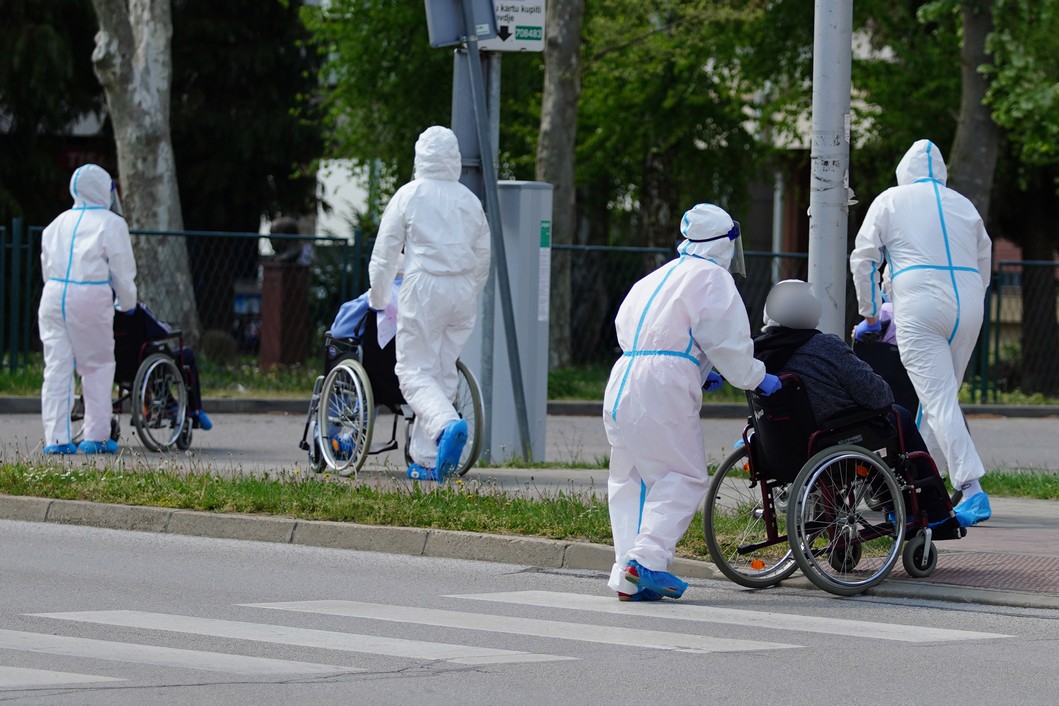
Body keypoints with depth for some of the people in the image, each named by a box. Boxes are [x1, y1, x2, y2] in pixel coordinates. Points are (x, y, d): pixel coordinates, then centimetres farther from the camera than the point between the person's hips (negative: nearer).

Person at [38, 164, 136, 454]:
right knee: (98, 366, 6)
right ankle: (96, 436, 5)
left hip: (53, 294, 5)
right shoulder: (111, 224, -1)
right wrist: (127, 303, 15)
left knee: (57, 366, 3)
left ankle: (56, 437, -2)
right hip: (91, 297, -5)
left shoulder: (58, 223, 16)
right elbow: (123, 271, 1)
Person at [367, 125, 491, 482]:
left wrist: (378, 300, 12)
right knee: (444, 373, 10)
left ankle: (447, 425, -32)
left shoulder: (409, 195, -2)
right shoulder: (470, 200, 11)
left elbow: (385, 253, 0)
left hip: (424, 288, -5)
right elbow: (483, 256, 17)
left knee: (414, 371, -3)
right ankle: (427, 460, 10)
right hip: (463, 292, 5)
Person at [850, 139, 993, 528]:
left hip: (920, 304, -4)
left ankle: (971, 488, -24)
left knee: (939, 398, -11)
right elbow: (983, 264, 24)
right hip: (968, 305, 4)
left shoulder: (889, 201, 11)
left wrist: (869, 316, 20)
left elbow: (863, 260, 10)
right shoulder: (963, 205, 20)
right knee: (940, 397, 12)